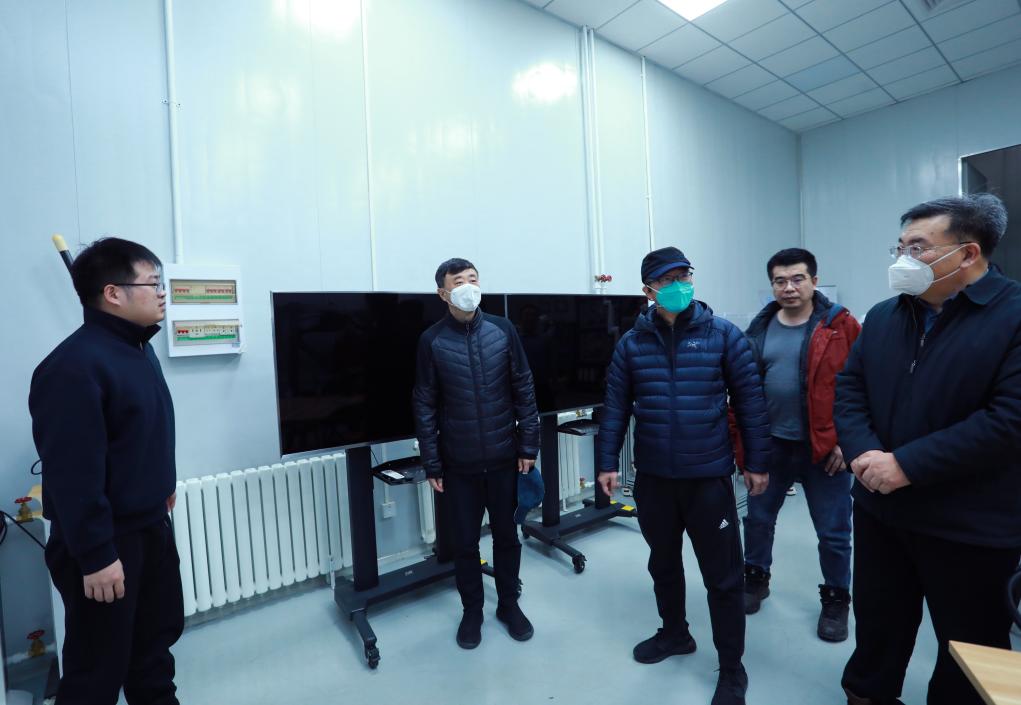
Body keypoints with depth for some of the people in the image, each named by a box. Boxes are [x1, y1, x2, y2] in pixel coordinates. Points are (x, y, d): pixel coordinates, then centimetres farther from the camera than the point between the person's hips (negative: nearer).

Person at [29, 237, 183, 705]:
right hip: (105, 543, -9)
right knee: (98, 667, 9)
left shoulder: (139, 348, 6)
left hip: (152, 526, 9)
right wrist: (95, 556, -22)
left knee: (158, 634, 24)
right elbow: (73, 472, -25)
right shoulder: (74, 365, -24)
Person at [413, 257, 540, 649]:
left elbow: (524, 391, 1)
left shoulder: (502, 330, -2)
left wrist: (529, 445, -2)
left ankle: (509, 604, 38)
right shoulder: (432, 341, -6)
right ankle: (472, 610, 35)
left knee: (507, 535, 15)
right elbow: (425, 406, -4)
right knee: (465, 542, 13)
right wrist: (431, 464, -5)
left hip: (504, 457, 1)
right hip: (458, 464, -1)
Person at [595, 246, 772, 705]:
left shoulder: (723, 335, -5)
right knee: (663, 562, 21)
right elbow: (615, 407, 1)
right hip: (652, 477, 3)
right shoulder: (631, 343, 0)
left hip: (709, 476, -2)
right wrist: (606, 463, 0)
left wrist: (757, 462, -1)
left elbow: (750, 401, -2)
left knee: (723, 576, 8)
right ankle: (674, 632, 45)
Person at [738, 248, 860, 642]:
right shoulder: (761, 329, 2)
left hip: (825, 448, -3)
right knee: (758, 518, 16)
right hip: (771, 444, 3)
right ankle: (756, 579, 38)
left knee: (833, 532, 12)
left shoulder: (841, 326, -8)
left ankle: (835, 601, 34)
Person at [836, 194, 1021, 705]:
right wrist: (864, 454, -14)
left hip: (970, 525, -5)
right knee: (876, 621, 23)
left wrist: (906, 465, -22)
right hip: (879, 508, 5)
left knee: (970, 644, 17)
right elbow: (849, 389, 2)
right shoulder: (882, 317, 5)